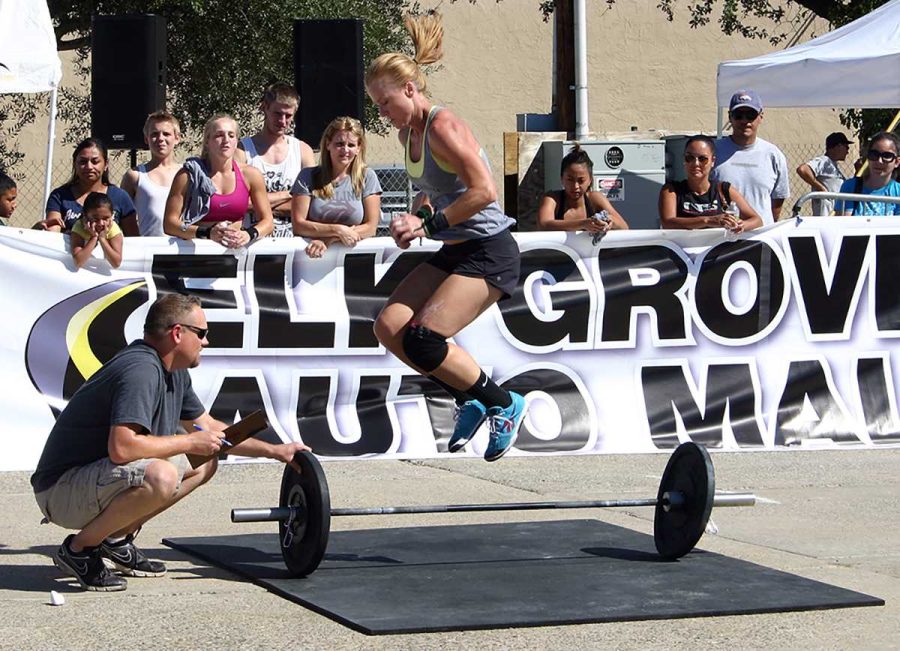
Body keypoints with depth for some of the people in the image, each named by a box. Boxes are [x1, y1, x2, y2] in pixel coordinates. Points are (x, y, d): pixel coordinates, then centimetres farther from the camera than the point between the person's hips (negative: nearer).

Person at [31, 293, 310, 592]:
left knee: (204, 463, 13)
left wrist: (275, 450, 20)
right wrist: (189, 442, -21)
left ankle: (117, 539, 12)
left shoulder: (174, 373, 9)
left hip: (99, 474, 10)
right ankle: (79, 549, -13)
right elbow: (122, 447, -34)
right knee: (161, 477, -36)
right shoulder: (141, 370, -23)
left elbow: (209, 428, 23)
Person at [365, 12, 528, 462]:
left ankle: (504, 405, 2)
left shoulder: (441, 127, -18)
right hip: (453, 252, 10)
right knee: (389, 328, 0)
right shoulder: (409, 133, 10)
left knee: (423, 340, -18)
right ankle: (468, 401, 11)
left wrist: (428, 223, -21)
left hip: (489, 253, -10)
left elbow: (484, 191, -26)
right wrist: (415, 219, 5)